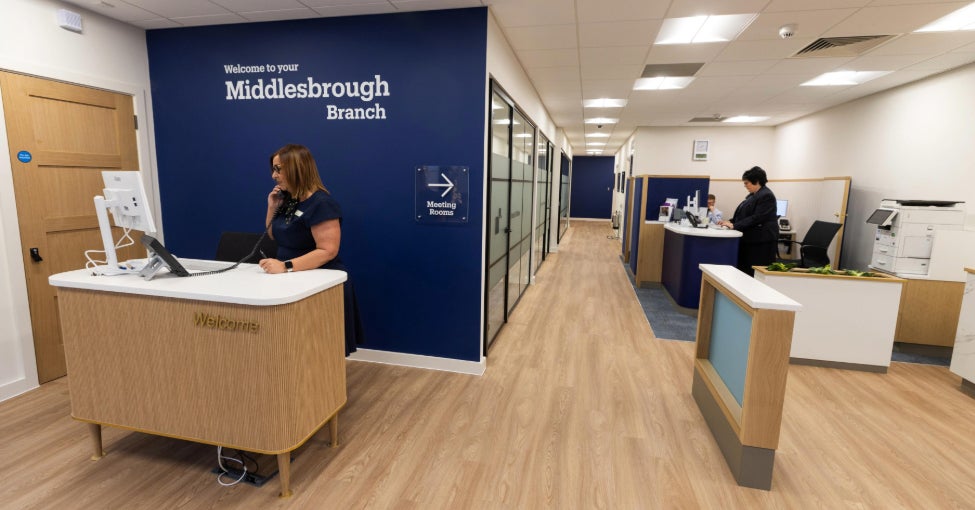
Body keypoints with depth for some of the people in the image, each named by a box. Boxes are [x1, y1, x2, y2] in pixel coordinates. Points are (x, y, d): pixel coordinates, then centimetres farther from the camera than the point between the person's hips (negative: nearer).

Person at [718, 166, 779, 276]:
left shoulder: (766, 196, -13)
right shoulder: (753, 195, 16)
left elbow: (757, 218, -21)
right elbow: (744, 214, 20)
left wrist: (734, 225, -22)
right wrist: (730, 222, 5)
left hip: (761, 243, -9)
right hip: (750, 240, 9)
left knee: (756, 273, -8)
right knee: (745, 271, 8)